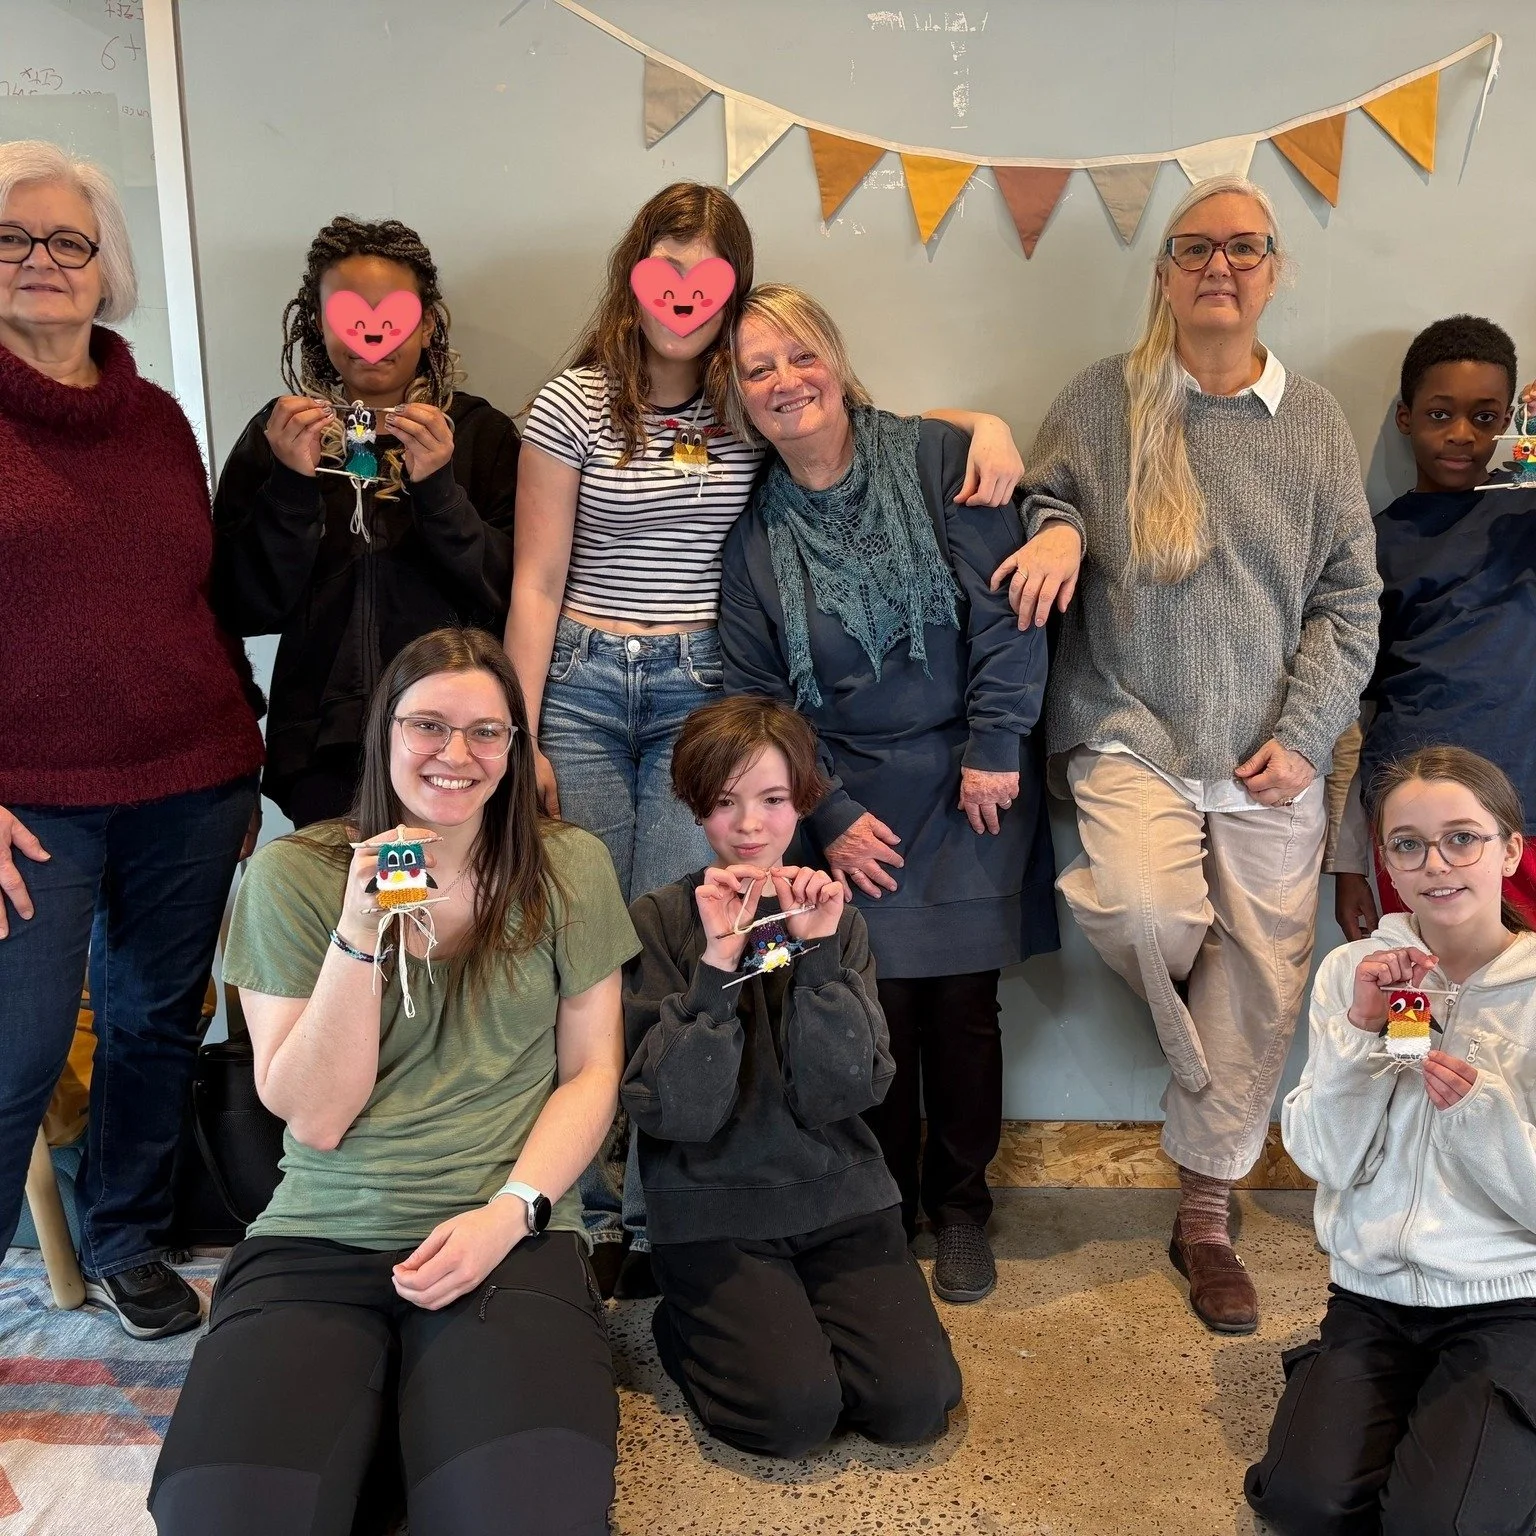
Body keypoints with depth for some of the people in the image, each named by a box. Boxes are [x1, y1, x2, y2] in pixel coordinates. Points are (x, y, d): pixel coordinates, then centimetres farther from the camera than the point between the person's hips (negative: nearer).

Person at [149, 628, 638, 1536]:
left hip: (513, 1235, 0)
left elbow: (592, 1072, 5)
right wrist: (359, 933, -14)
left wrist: (510, 1211, -11)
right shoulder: (294, 874, 1)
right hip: (319, 1239, 0)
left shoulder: (569, 869, 4)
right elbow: (314, 1115, -3)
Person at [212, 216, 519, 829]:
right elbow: (247, 609, -3)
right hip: (322, 750, 1)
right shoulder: (278, 433, 4)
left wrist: (437, 487, -20)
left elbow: (506, 600, -8)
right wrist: (292, 483, -15)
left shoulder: (479, 432, 1)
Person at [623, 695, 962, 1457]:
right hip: (711, 1210, -2)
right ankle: (687, 1326, 11)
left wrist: (817, 952, -18)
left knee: (914, 1401, -13)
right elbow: (674, 1111, -15)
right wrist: (717, 962, -24)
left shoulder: (837, 919, 2)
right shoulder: (659, 923, -6)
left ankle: (792, 1314, 15)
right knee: (794, 1409, -19)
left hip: (838, 1197, 3)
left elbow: (842, 1096, -9)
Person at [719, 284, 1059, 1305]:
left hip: (971, 787, -1)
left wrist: (994, 746, -10)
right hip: (854, 806, 2)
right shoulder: (758, 534, 4)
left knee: (961, 1002, 2)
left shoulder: (938, 459, -4)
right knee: (879, 1004, -1)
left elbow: (1007, 606, -7)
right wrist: (829, 820, -2)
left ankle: (961, 1205, 24)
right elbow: (759, 699, 5)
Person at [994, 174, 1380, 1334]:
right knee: (1148, 911, -29)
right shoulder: (1104, 401, 3)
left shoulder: (1315, 421, 7)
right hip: (1133, 735, -2)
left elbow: (1350, 599, 7)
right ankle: (1198, 1054, 10)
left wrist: (1304, 735, -3)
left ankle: (1205, 1217, 25)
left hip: (1270, 758, 2)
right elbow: (1046, 496, 15)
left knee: (1260, 990, 4)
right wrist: (1056, 528, -11)